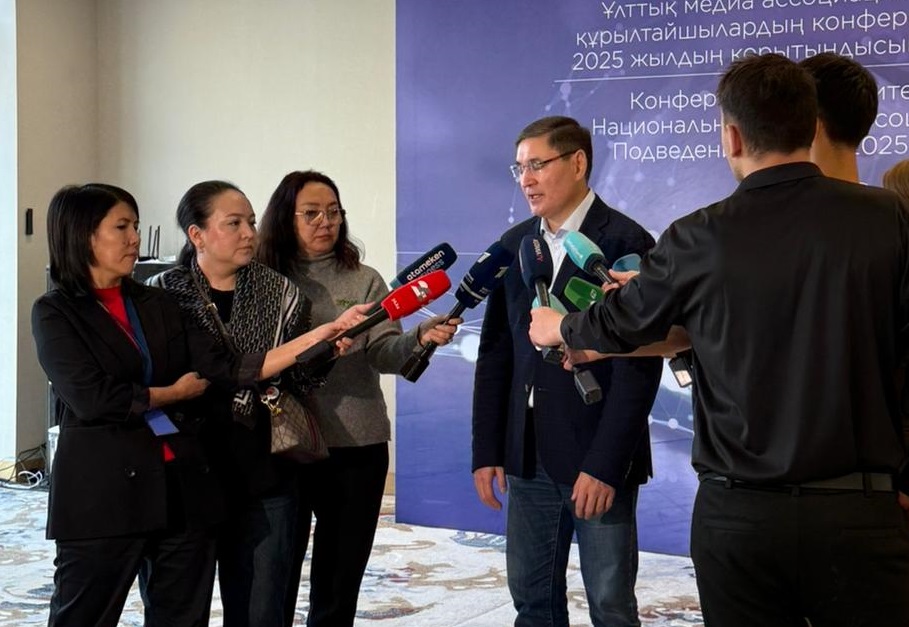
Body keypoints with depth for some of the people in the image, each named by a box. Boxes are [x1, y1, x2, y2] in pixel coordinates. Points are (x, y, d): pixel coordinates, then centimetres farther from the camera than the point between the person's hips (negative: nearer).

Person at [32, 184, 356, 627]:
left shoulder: (155, 304, 12)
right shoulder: (55, 314, -2)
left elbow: (226, 369, 3)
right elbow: (93, 398, -15)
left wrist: (317, 338, -5)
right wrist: (175, 394, -2)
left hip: (185, 489, 5)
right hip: (104, 495, -5)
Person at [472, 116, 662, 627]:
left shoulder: (626, 242, -9)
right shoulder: (513, 245, 10)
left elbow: (637, 366, -14)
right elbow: (496, 355, 11)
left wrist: (606, 464, -17)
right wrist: (487, 451, 6)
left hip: (597, 460, -6)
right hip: (529, 458, 6)